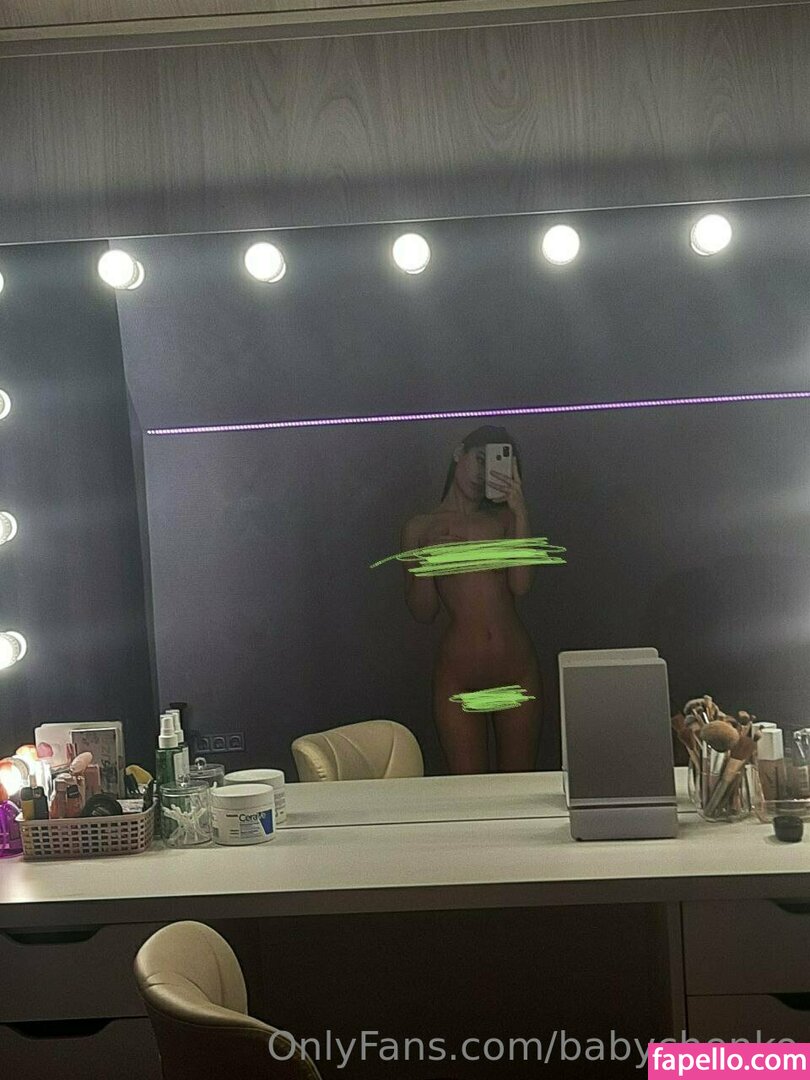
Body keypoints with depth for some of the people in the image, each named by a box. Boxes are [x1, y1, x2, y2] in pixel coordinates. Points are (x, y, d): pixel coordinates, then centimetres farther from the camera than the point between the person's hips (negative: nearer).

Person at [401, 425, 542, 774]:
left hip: (517, 668, 2)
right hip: (457, 674, -1)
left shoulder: (503, 519, 11)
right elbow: (423, 612, 3)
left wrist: (519, 511, -7)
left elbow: (520, 585, -6)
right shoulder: (421, 528, 7)